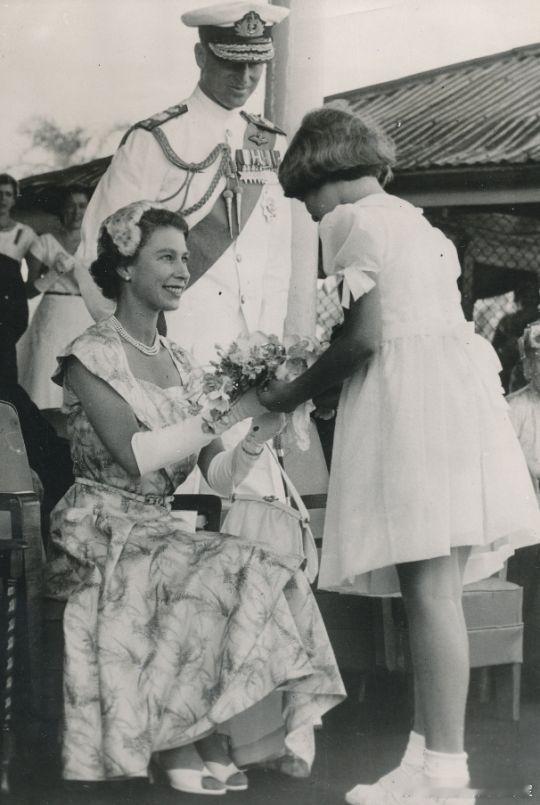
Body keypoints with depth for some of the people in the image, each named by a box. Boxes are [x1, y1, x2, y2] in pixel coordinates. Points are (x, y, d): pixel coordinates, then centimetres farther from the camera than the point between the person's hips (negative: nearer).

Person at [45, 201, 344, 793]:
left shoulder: (178, 364, 14)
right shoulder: (91, 356, -6)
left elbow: (217, 473, 6)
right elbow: (132, 455, -20)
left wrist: (259, 435, -14)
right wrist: (226, 414, -21)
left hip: (159, 531, 6)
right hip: (104, 537, -6)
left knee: (273, 573, -18)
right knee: (221, 575, -28)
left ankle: (208, 736, -16)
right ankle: (176, 743, -16)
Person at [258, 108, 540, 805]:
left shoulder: (349, 221, -2)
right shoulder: (414, 221, 25)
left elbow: (365, 336, -12)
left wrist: (297, 392, 0)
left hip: (408, 402, -9)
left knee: (428, 591, -11)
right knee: (432, 591, 7)